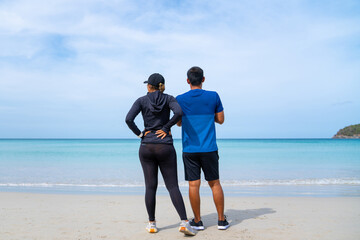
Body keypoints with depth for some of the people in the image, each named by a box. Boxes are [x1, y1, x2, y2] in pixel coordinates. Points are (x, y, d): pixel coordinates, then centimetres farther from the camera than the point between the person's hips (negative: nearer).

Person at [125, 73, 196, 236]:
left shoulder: (141, 101, 2)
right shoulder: (169, 99, 2)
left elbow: (129, 119, -12)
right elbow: (178, 112, -19)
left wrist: (139, 134, 1)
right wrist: (166, 128, -8)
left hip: (146, 148, 1)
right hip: (165, 148, -1)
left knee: (150, 186, 8)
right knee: (172, 186, 2)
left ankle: (152, 224, 13)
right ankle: (184, 222, -7)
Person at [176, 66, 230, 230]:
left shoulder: (180, 99, -2)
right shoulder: (213, 96, -2)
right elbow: (220, 120, 6)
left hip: (189, 149, 0)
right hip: (209, 149, 1)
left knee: (193, 185, 4)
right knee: (215, 183, 11)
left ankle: (197, 221, 12)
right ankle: (221, 220, 17)